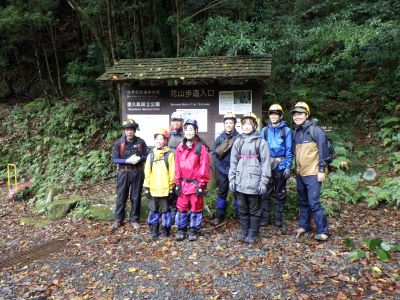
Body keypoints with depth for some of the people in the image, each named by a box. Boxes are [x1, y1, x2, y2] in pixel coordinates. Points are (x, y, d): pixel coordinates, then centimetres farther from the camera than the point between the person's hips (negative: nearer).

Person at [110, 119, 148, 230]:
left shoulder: (141, 142, -4)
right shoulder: (119, 143, -6)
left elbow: (146, 156, 1)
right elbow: (114, 159, -8)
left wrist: (139, 159, -20)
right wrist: (127, 160, -21)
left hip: (137, 172, 1)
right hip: (123, 172, 0)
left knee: (136, 196, 9)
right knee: (121, 196, 7)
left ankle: (134, 219, 23)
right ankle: (118, 219, 21)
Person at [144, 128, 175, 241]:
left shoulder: (169, 155, -3)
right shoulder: (150, 155, 6)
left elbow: (172, 172, -4)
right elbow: (147, 172, 6)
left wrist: (171, 187, -5)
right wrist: (147, 187, 3)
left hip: (165, 188, -3)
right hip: (153, 188, 3)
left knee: (166, 210, 9)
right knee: (153, 210, 11)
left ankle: (165, 230, 23)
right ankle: (154, 231, 23)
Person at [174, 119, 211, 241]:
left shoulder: (201, 147, -8)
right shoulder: (180, 147, 5)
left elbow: (204, 167, -9)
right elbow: (177, 166, 6)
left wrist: (202, 184, -10)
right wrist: (177, 183, 3)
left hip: (196, 183, -3)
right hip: (183, 183, 4)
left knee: (196, 208, 9)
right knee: (181, 208, 10)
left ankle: (193, 231, 24)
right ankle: (181, 230, 25)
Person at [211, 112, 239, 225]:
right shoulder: (219, 138, 5)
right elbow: (214, 154, 3)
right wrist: (222, 169, -6)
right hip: (222, 171, 2)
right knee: (222, 193, 10)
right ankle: (219, 216, 20)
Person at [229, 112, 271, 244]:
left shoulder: (261, 142, -1)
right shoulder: (238, 141, 10)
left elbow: (265, 163, -5)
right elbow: (233, 162, 10)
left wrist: (263, 183, -10)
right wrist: (231, 179, 3)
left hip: (254, 182, -3)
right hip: (240, 182, 4)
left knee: (255, 210, 7)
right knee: (242, 209, 13)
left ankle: (253, 234, 20)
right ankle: (244, 232, 26)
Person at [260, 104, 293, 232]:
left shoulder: (286, 130, -2)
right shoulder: (265, 130, 6)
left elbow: (289, 150, -2)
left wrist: (288, 167, -8)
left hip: (281, 166, -2)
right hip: (266, 165, 2)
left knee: (280, 193, 9)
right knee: (266, 193, 7)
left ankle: (278, 219, 20)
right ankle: (265, 218, 19)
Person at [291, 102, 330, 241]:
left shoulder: (315, 130, -9)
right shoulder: (296, 132, 11)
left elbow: (323, 150, -11)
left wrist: (321, 170, -14)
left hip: (313, 173, -7)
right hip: (300, 173, 7)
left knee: (314, 202, -8)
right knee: (303, 202, 16)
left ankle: (323, 231, 3)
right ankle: (304, 225, 29)